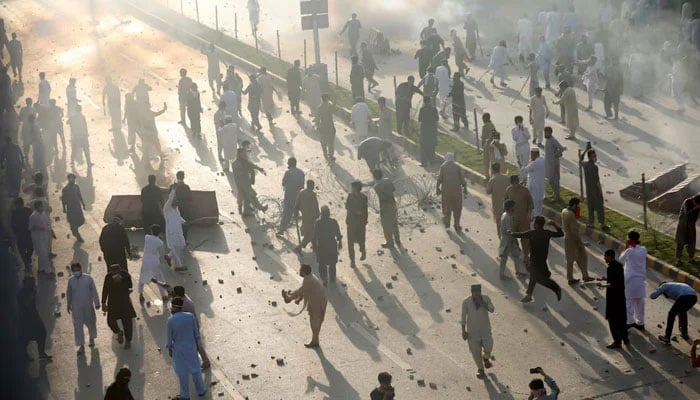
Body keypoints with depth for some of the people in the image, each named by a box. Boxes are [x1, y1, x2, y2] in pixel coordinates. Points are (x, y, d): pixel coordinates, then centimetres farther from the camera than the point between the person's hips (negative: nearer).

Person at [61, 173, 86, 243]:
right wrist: (64, 208, -7)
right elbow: (63, 199, -7)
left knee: (81, 220, 4)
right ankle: (78, 237, 14)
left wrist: (83, 204, 15)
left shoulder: (76, 187, 3)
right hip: (70, 208, -5)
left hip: (78, 207, 5)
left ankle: (73, 229, 33)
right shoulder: (65, 189, -12)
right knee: (73, 222, 1)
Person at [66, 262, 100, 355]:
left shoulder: (88, 278, -8)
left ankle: (92, 339, 40)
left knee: (91, 323, 13)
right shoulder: (71, 280, -2)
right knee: (78, 326, -4)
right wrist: (68, 305, 16)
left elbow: (94, 291, -3)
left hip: (88, 306, -1)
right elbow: (68, 293, 10)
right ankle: (81, 346, 1)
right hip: (76, 307, 1)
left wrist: (97, 303, -1)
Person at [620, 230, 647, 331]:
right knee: (639, 302, 13)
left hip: (630, 279, -5)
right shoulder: (643, 250, -1)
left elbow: (621, 260, -1)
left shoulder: (629, 251, -17)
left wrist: (627, 247, -1)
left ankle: (630, 321, 7)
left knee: (629, 301, 5)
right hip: (641, 279, 5)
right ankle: (640, 322, 19)